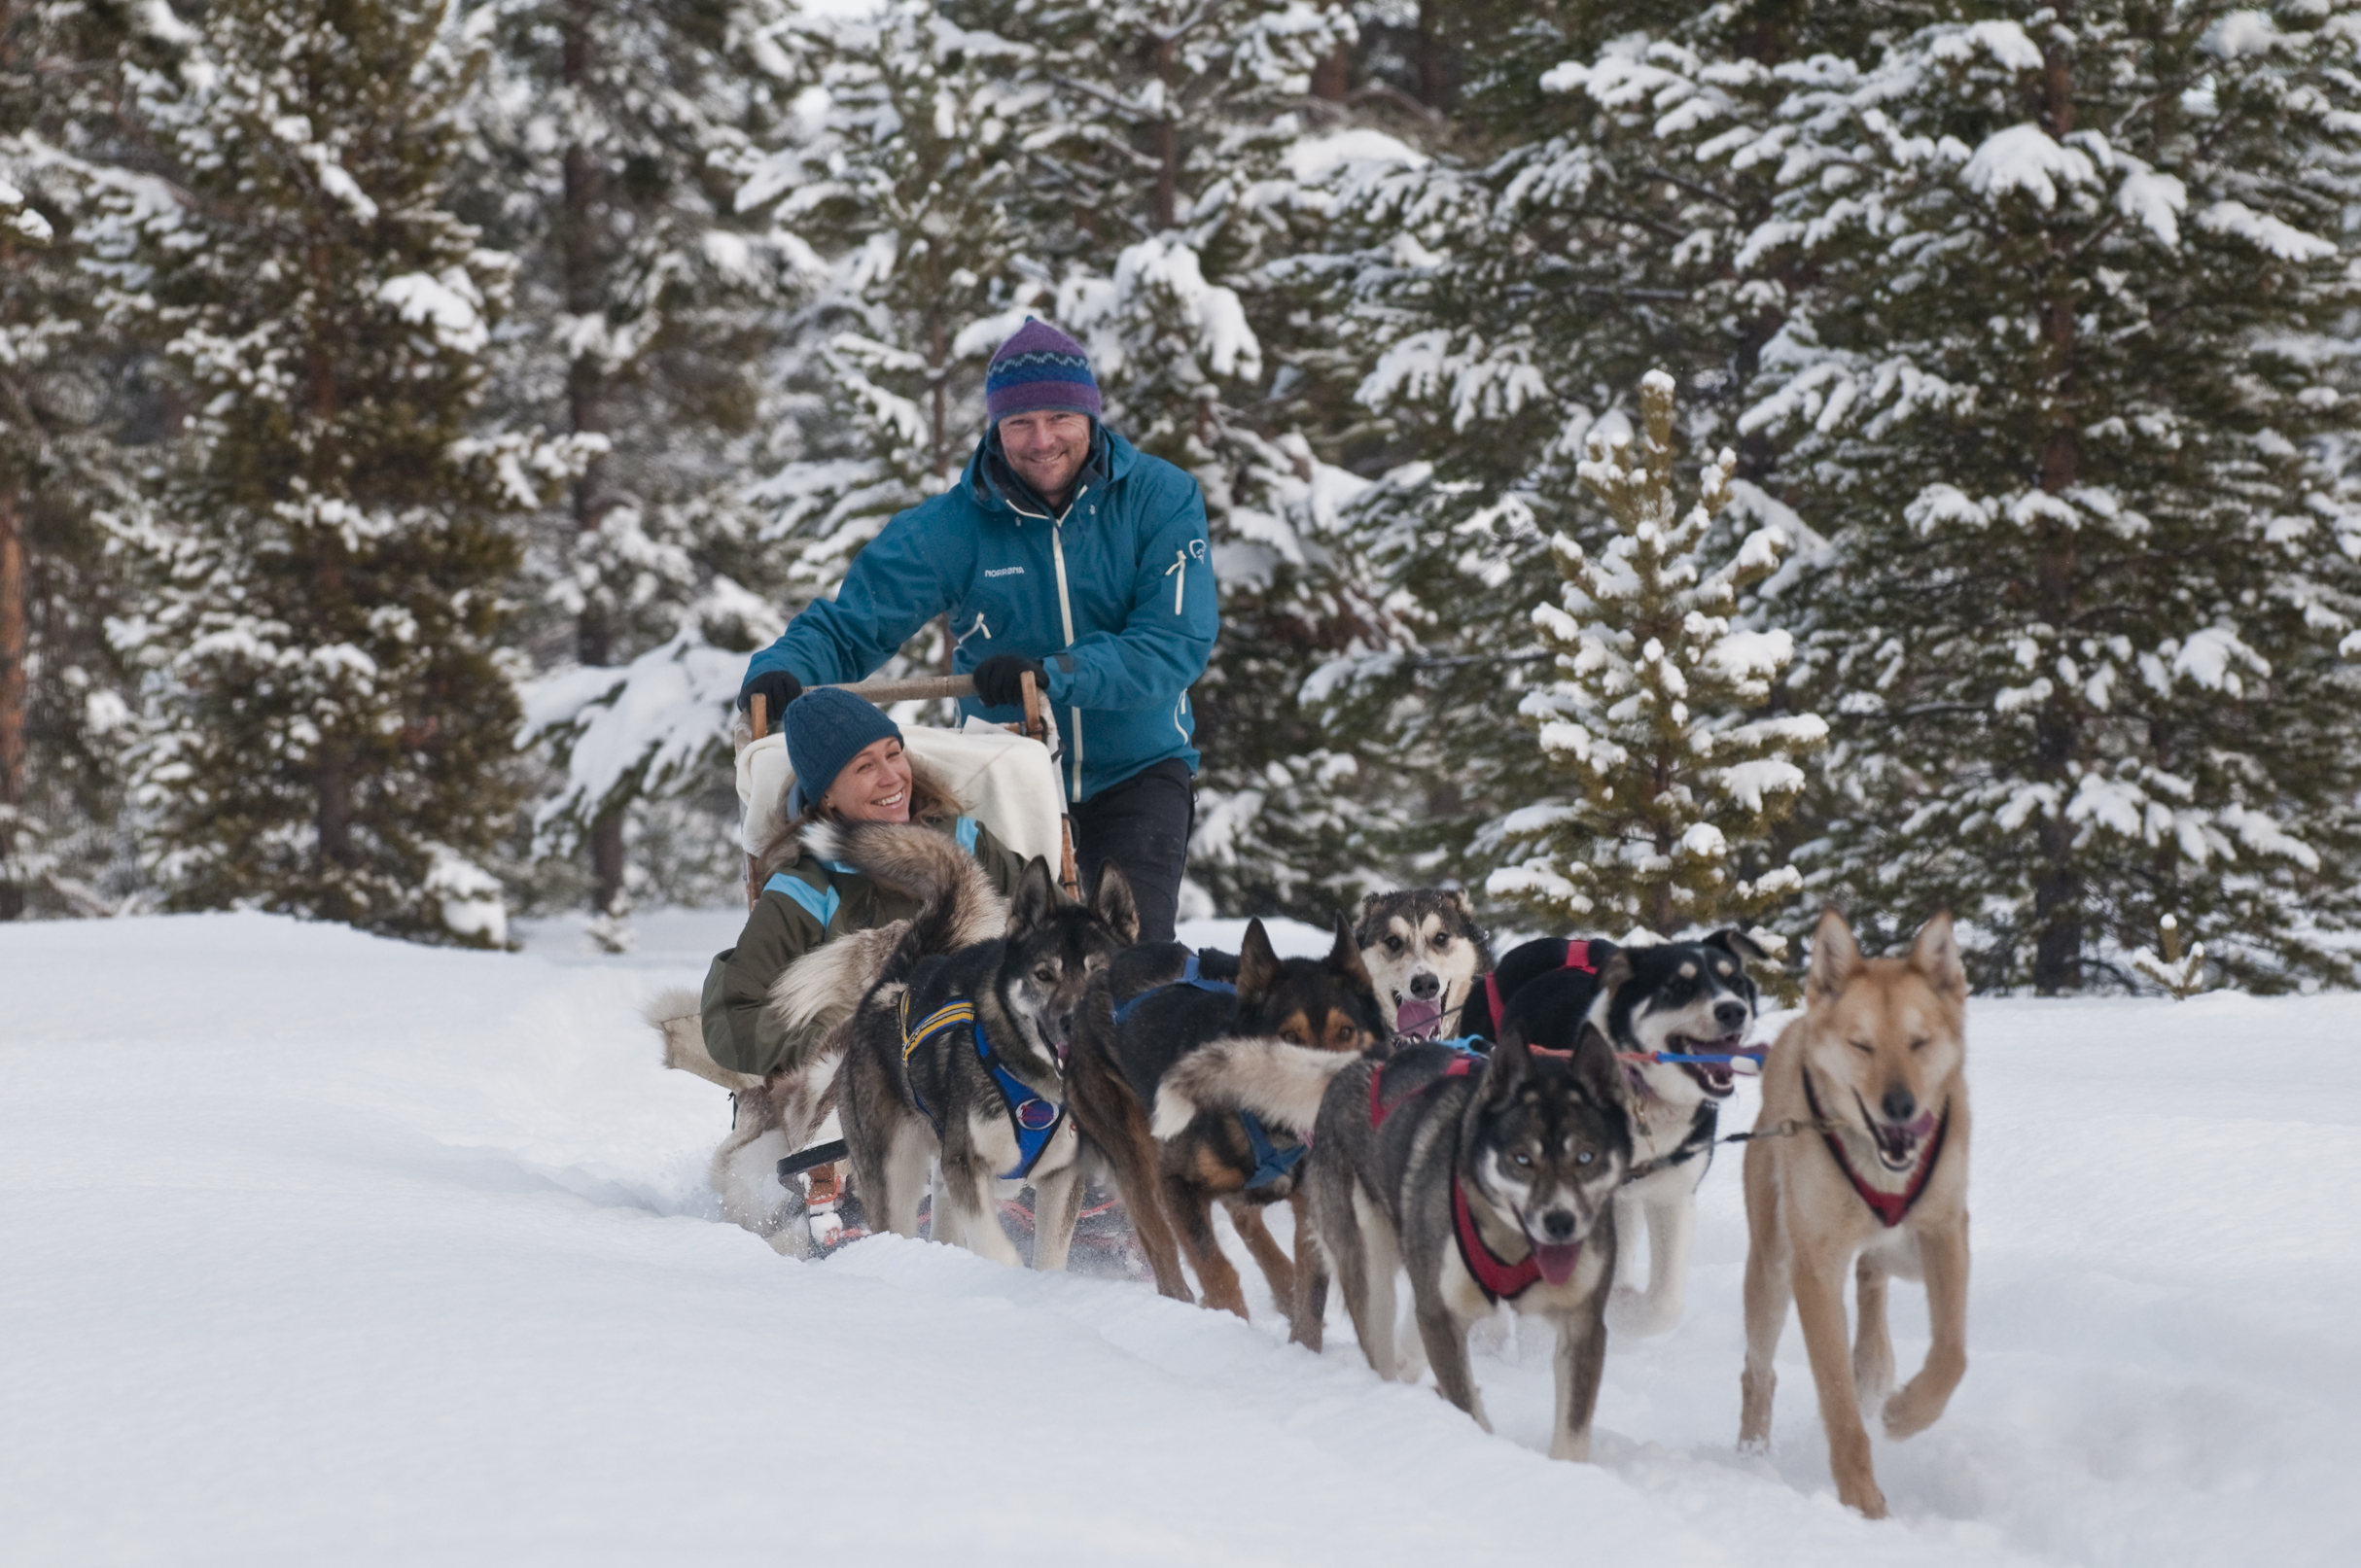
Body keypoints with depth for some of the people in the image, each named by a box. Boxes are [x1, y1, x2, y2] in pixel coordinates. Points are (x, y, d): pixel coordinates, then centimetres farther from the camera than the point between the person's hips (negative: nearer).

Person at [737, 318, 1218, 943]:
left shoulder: (1160, 499, -10)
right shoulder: (954, 526, -8)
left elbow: (1177, 644, -19)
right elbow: (849, 624, -6)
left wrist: (1053, 673, -32)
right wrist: (784, 670, -28)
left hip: (1137, 769, -1)